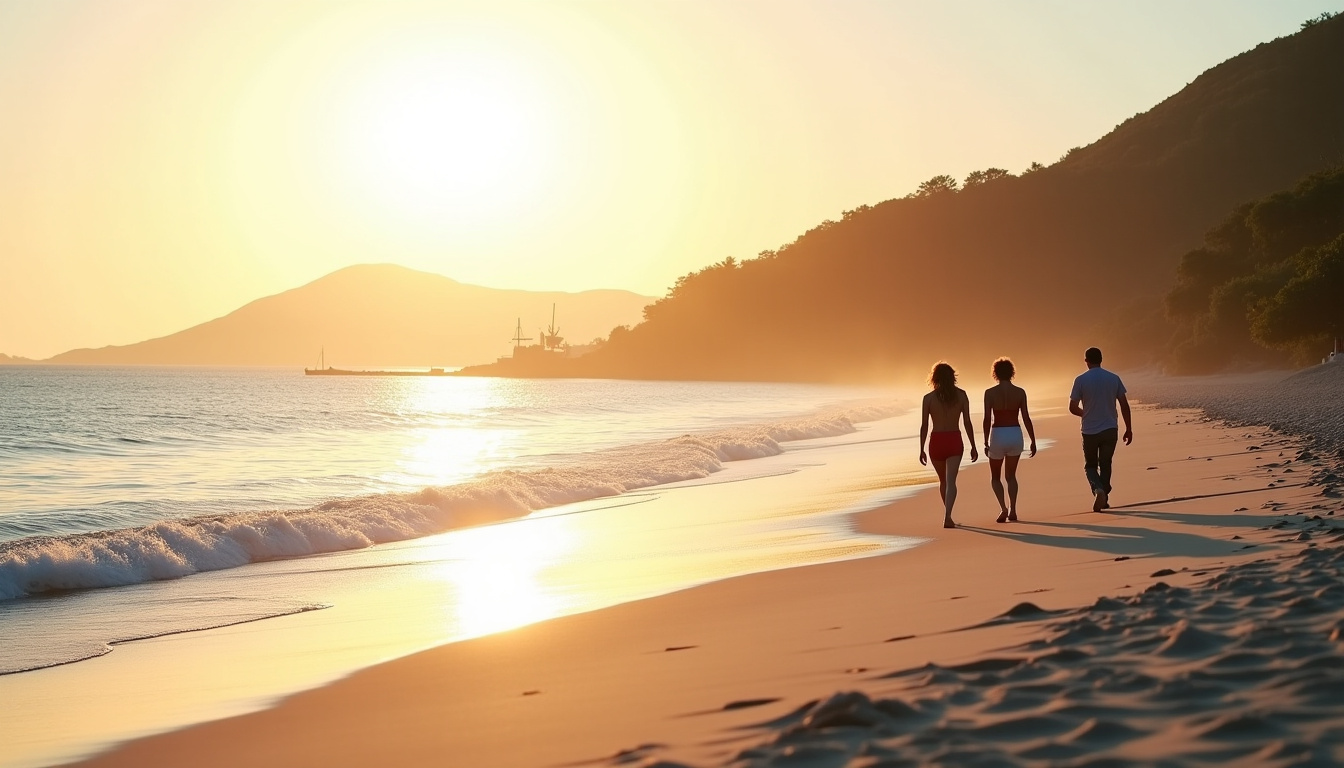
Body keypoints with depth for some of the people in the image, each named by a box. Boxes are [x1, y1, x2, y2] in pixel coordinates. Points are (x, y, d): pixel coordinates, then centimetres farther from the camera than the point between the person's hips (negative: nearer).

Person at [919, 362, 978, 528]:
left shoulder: (929, 398, -3)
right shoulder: (961, 395, 1)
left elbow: (924, 426, -3)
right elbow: (967, 423, 0)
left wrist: (921, 450, 3)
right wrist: (973, 446, 6)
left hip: (937, 442, 0)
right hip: (955, 441, 0)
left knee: (943, 480, 20)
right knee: (950, 481, -8)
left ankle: (948, 516, 32)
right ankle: (947, 517, -27)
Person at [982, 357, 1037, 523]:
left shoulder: (990, 393, -6)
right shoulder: (1020, 392, 0)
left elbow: (987, 419, -9)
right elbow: (1026, 418, -2)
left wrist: (986, 443, -3)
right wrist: (1033, 441, 4)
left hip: (998, 435, -2)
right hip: (1016, 435, 2)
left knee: (995, 477, 15)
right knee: (1011, 476, 21)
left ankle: (1003, 508, -6)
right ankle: (1012, 510, 9)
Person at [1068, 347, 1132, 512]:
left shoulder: (1081, 380, -7)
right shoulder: (1114, 379, 0)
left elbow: (1073, 408, -6)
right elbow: (1124, 405, 1)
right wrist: (1129, 429, 8)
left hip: (1090, 431, -2)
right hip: (1110, 430, 2)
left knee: (1090, 465, 12)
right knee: (1105, 464, 16)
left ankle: (1098, 490, -14)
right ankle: (1104, 499, 15)